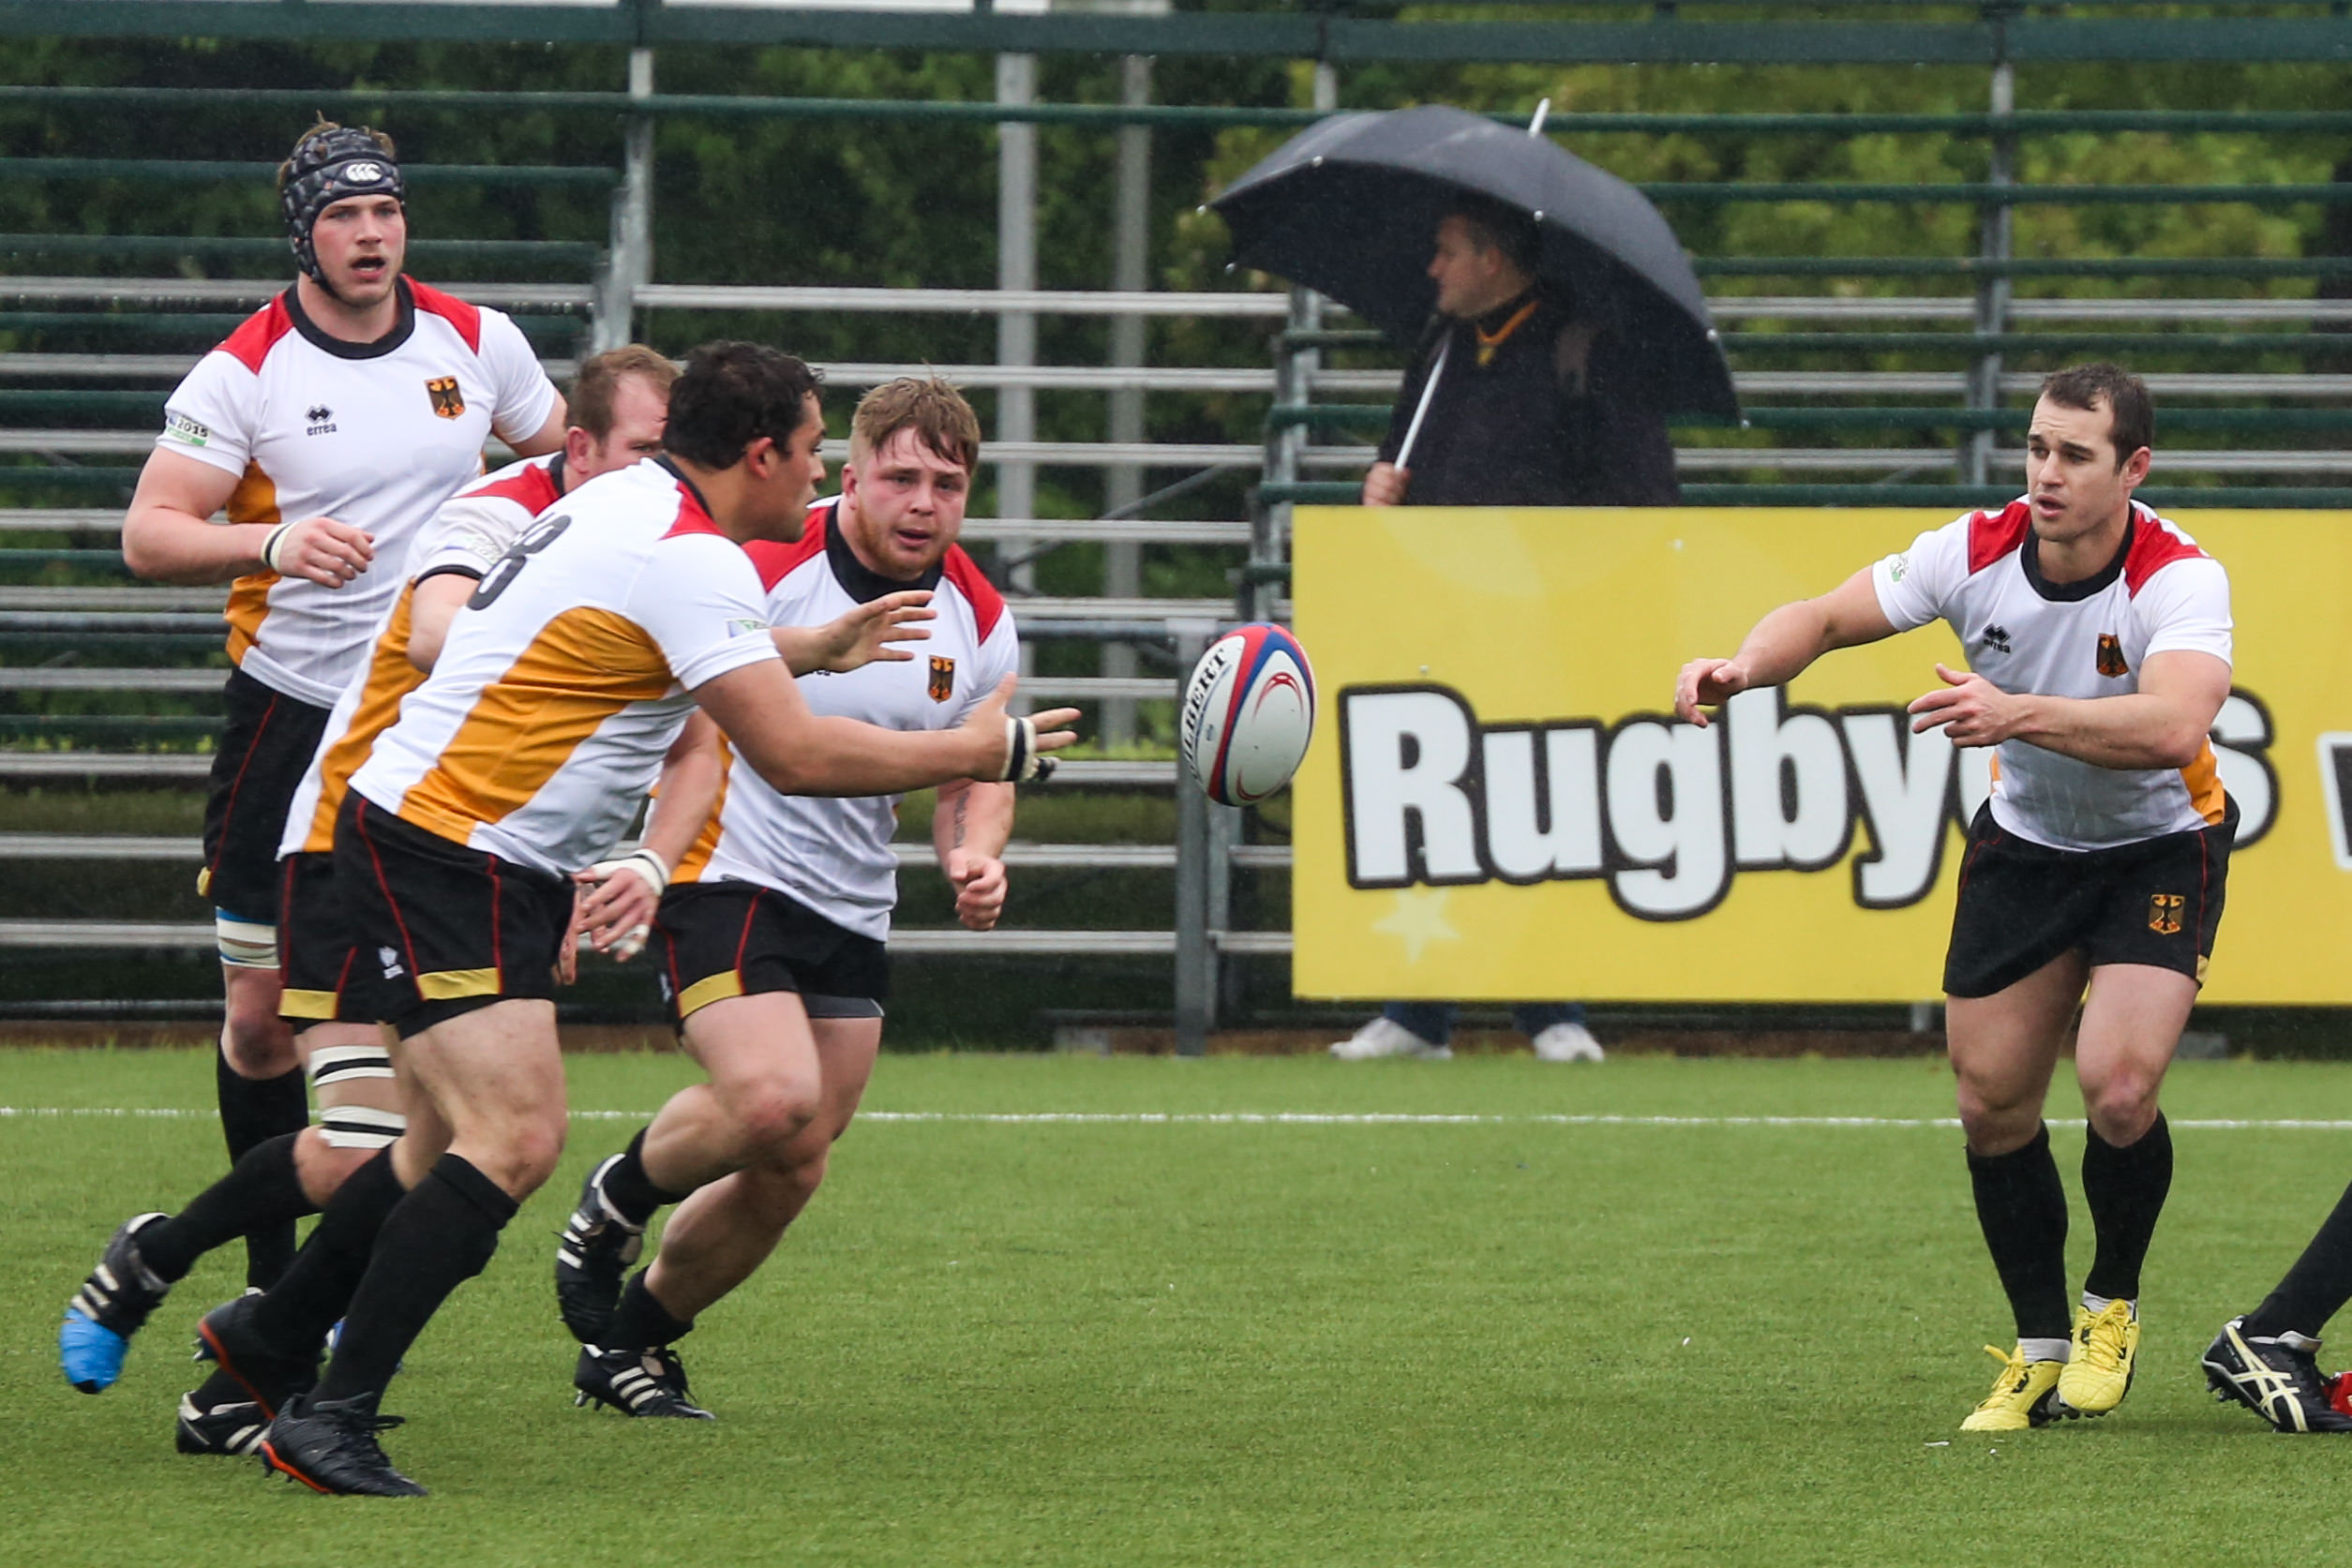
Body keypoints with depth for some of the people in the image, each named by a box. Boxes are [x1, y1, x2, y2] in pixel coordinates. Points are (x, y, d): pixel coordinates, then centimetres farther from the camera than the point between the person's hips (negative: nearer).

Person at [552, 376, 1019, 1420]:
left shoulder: (977, 621, 3)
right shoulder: (761, 569, -15)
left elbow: (977, 779, 15)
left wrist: (975, 858, -7)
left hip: (852, 916, 6)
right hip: (726, 876, -6)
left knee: (787, 1175, 5)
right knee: (776, 1103, -29)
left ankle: (632, 1339, 28)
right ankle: (621, 1195, 3)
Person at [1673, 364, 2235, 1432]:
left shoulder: (2179, 580, -27)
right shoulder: (1977, 552, -16)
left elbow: (2172, 726, -45)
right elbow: (1823, 619, -9)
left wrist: (2020, 713, -57)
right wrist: (1741, 668, -31)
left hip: (2160, 850, -4)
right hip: (2025, 845, 4)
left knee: (2118, 1084, -22)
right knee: (1991, 1103, 2)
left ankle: (2113, 1305, 7)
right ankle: (2039, 1348, 21)